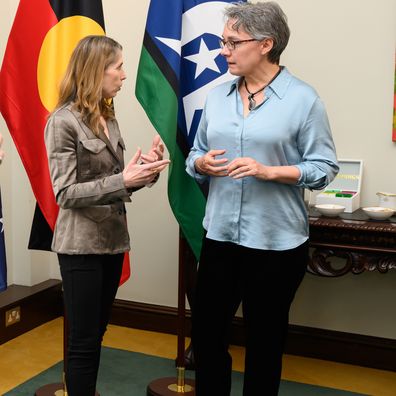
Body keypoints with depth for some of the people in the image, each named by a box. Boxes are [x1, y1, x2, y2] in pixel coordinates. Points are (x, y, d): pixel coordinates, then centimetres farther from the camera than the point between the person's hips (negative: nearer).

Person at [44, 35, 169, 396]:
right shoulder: (63, 121, -13)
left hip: (113, 240, 7)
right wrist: (122, 180, -27)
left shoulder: (108, 118, 9)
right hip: (82, 244, -7)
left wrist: (146, 170, -6)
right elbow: (65, 194, -17)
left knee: (97, 333, 17)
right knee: (83, 341, 2)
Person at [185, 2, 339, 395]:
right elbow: (196, 154, 13)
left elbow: (324, 167, -8)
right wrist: (203, 164, -10)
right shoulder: (216, 96, 6)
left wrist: (268, 171, -20)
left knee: (264, 339, 13)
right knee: (205, 332, 13)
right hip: (220, 234, 5)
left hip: (276, 241, -4)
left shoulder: (302, 98, -8)